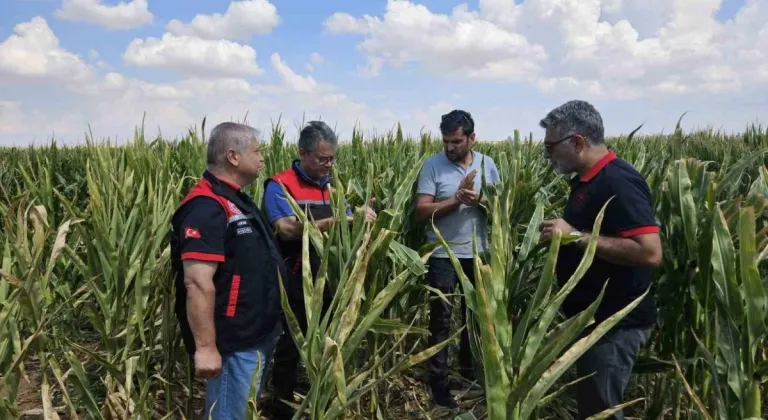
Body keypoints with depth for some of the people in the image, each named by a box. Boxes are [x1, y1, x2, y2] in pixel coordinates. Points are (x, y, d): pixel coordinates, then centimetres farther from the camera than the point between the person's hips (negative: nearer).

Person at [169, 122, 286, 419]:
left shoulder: (236, 200, 12)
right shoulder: (206, 207, -22)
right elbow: (197, 282, -28)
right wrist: (205, 347, -29)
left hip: (256, 337, 10)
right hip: (233, 343, -10)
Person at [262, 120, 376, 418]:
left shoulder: (332, 186, 10)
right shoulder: (279, 185, -10)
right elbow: (287, 229, -24)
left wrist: (361, 218, -12)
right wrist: (337, 220, -28)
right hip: (295, 286, -6)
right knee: (289, 348, 10)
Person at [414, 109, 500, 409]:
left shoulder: (487, 164, 2)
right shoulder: (433, 165, -9)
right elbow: (420, 213, -15)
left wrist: (479, 200, -19)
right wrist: (457, 198, -23)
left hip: (479, 254, 4)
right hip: (443, 255, -4)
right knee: (441, 318, 3)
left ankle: (469, 366, 40)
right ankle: (439, 381, 16)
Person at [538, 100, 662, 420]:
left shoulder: (617, 182, -21)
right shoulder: (588, 180, 9)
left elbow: (650, 252, -29)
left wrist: (575, 235, -26)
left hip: (616, 322, -10)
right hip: (594, 317, 10)